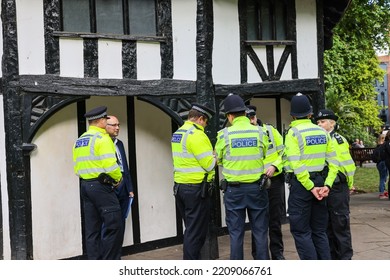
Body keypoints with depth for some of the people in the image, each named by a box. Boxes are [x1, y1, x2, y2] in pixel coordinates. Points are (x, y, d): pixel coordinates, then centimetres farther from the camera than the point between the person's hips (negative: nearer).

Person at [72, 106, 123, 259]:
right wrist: (118, 177, -2)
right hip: (101, 186, -9)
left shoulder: (79, 140, 15)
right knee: (114, 225, -3)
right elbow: (110, 165, -18)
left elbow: (77, 167, 14)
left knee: (92, 229, 10)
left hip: (85, 184, 9)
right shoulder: (102, 138, -11)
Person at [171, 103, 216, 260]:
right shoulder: (196, 135, -16)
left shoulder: (177, 134, 13)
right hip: (196, 188, -9)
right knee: (196, 232, -1)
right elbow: (210, 164, -17)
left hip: (180, 186, 9)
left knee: (191, 229, 18)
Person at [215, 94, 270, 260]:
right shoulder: (260, 132, -5)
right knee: (260, 231, 10)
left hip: (234, 189, -1)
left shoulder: (224, 134, -9)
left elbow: (218, 160, 3)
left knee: (236, 233, 7)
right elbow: (266, 157, 3)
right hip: (257, 188, 1)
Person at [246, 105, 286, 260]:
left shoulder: (270, 130, -1)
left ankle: (277, 252, 22)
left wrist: (275, 166, -13)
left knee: (275, 220, 10)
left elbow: (284, 152, 3)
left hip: (274, 181, 1)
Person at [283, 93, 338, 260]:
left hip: (301, 184, -6)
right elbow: (333, 162, 3)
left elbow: (296, 165, -18)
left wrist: (311, 187, -13)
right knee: (319, 230, 15)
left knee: (301, 231, 2)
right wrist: (327, 185, -1)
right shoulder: (322, 132, 8)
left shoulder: (294, 132, -9)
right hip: (319, 181, 6)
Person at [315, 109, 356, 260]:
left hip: (337, 189, -7)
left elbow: (348, 164, -11)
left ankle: (345, 257, 10)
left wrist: (348, 184, -4)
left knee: (340, 224, 1)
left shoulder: (338, 140, -8)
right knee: (327, 225, 13)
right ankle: (332, 256, 24)